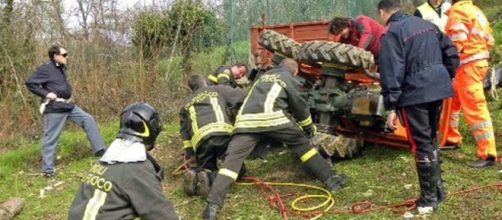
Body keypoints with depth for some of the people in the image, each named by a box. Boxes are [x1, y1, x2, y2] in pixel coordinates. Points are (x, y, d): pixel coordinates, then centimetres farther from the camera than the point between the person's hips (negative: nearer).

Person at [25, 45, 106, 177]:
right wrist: (46, 93, -18)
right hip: (54, 108, -8)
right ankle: (48, 169, 7)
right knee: (51, 137, -2)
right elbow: (30, 83, -14)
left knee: (88, 120, 3)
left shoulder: (62, 68, 14)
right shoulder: (46, 69, -12)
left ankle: (100, 150, 5)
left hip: (68, 105, 9)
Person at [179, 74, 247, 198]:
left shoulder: (186, 106, 32)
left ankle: (196, 176, -11)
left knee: (208, 171, 23)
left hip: (200, 140, 3)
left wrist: (193, 164, 27)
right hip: (222, 134, -3)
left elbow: (185, 136, 26)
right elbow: (242, 97, 10)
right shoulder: (218, 89, 24)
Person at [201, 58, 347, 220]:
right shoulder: (287, 77, 18)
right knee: (302, 143, 14)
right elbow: (298, 104, 22)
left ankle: (213, 205, -18)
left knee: (232, 158, -6)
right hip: (271, 118, -4)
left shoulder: (264, 76, 35)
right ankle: (329, 179, 15)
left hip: (245, 120, 4)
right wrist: (309, 127, 37)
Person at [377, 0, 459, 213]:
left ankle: (429, 198, 10)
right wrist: (446, 77, 23)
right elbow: (451, 53, 16)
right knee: (431, 139, 20)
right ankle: (437, 189, 29)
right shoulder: (427, 24, 15)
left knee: (421, 145, 1)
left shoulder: (391, 33, -9)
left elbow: (391, 74, -15)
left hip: (415, 94, -7)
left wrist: (391, 107, -13)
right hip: (438, 89, 7)